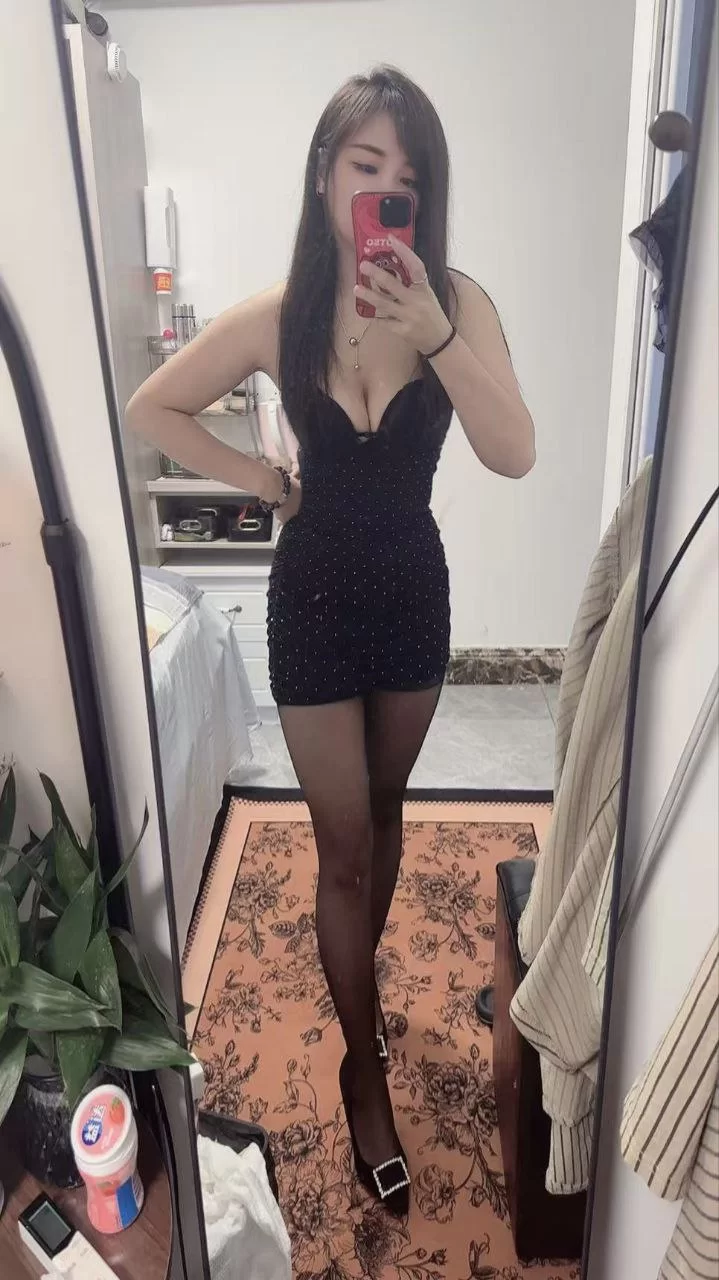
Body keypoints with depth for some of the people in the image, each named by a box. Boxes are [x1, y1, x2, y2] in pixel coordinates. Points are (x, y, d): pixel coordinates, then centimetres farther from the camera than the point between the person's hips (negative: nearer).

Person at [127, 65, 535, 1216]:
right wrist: (263, 480, -3)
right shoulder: (277, 318, -11)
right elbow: (151, 409, 2)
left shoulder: (456, 302, -10)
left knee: (382, 810, 21)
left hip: (414, 587, 2)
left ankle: (355, 979, 49)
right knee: (346, 848, 5)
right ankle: (366, 1068, 28)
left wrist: (434, 337, -32)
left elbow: (516, 457, -22)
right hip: (316, 595, -2)